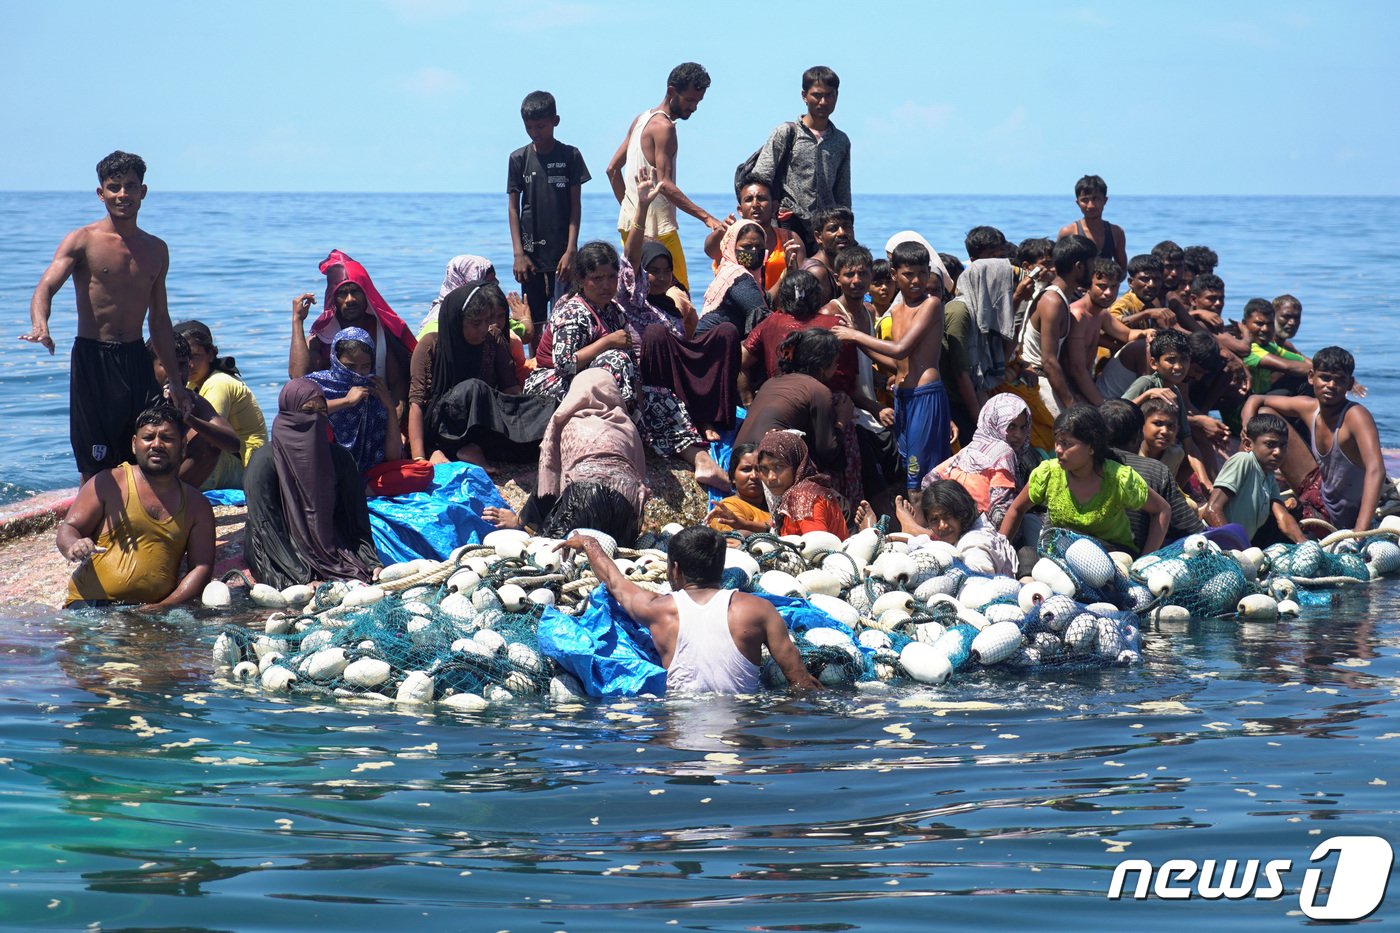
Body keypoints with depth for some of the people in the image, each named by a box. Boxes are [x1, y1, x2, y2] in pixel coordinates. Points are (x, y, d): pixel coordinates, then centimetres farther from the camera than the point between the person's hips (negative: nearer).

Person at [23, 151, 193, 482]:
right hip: (92, 358, -5)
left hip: (137, 359, 5)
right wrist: (40, 326, -39)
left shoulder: (156, 250, 14)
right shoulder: (83, 241, -2)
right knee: (96, 468, -4)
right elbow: (46, 286, -17)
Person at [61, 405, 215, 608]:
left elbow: (201, 567, 9)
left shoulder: (196, 506, 14)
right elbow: (68, 528, 7)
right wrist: (74, 548, -20)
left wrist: (165, 606, -9)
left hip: (153, 613, 3)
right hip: (91, 604, -3)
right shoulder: (108, 484, 8)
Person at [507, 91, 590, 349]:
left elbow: (575, 205, 0)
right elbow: (513, 207, 4)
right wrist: (518, 254, -4)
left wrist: (571, 251, -8)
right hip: (531, 253, 2)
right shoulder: (519, 159, 4)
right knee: (534, 322, 5)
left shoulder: (570, 156, 1)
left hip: (562, 253, -1)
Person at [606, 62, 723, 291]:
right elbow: (664, 184, -21)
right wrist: (706, 217, -26)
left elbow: (612, 168, 20)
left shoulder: (641, 120, 16)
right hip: (656, 228, -10)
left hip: (629, 223, 10)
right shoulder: (663, 126, -13)